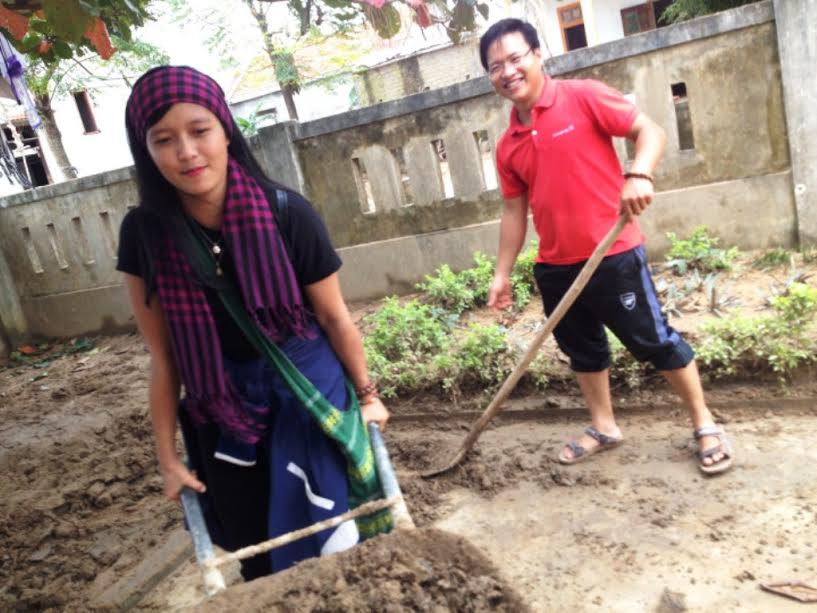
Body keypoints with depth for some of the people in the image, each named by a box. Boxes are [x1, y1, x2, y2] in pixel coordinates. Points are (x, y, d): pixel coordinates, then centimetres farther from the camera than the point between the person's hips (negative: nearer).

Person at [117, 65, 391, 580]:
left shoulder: (286, 213, -19)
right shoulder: (144, 233, -11)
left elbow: (334, 317, -7)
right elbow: (163, 357, -3)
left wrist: (366, 394, 4)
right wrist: (168, 456, 3)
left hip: (308, 396, -2)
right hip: (222, 414, 3)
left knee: (329, 546, 3)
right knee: (259, 561, 16)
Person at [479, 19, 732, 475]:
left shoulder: (583, 97, -6)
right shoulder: (508, 146, 9)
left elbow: (650, 130, -9)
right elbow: (515, 212, 14)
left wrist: (639, 175, -29)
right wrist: (503, 273, 12)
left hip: (614, 256, -6)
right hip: (556, 267, 6)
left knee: (655, 341, 3)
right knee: (583, 350, 17)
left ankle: (706, 425, 23)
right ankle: (604, 428, 36)